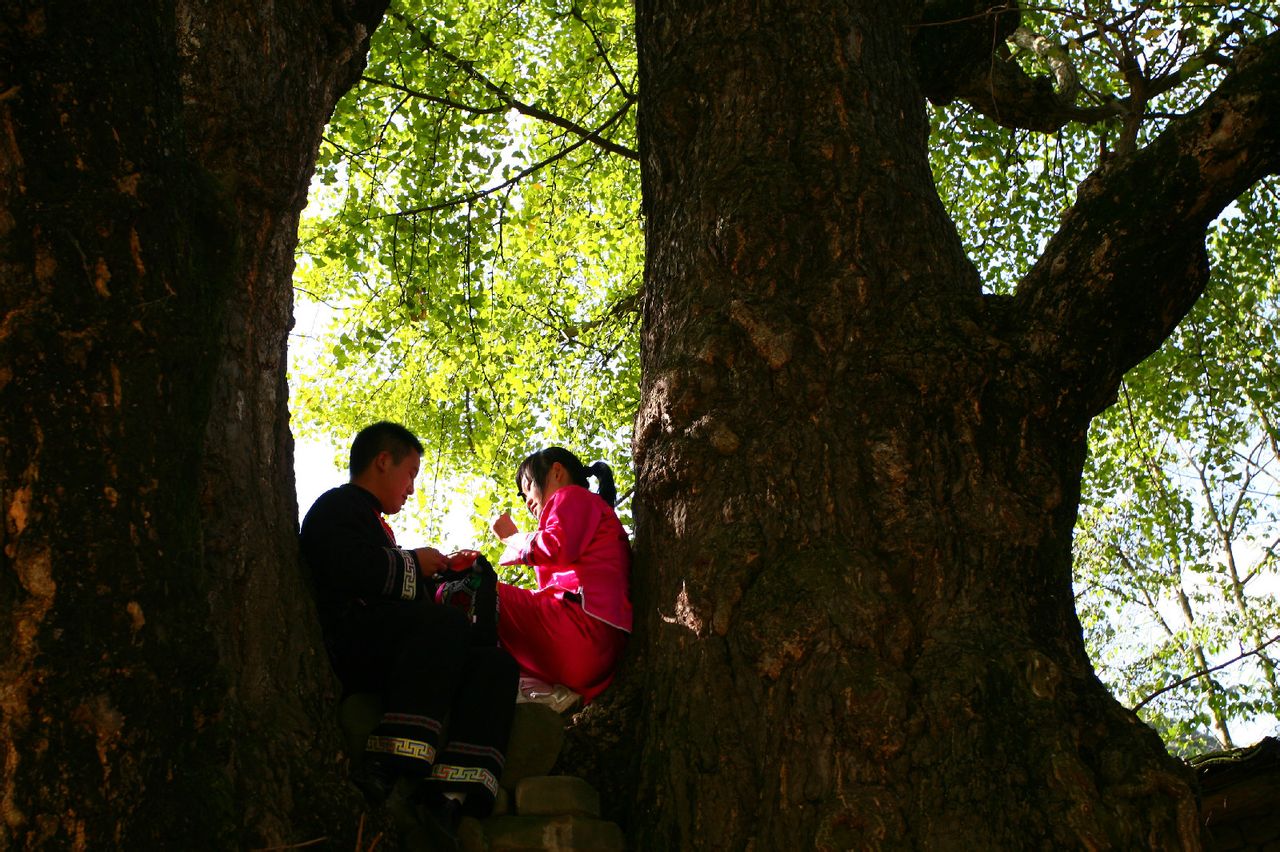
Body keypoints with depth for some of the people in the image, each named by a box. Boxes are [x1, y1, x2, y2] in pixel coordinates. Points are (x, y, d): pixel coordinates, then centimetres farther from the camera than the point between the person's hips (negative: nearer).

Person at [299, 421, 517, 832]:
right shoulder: (337, 506, 3)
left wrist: (443, 570, 30)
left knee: (496, 663, -10)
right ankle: (381, 767, -43)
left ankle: (448, 797, -31)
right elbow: (349, 571, -18)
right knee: (448, 622, -34)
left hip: (381, 655, 10)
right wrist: (414, 563, -4)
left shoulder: (371, 520, 34)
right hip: (347, 641, -9)